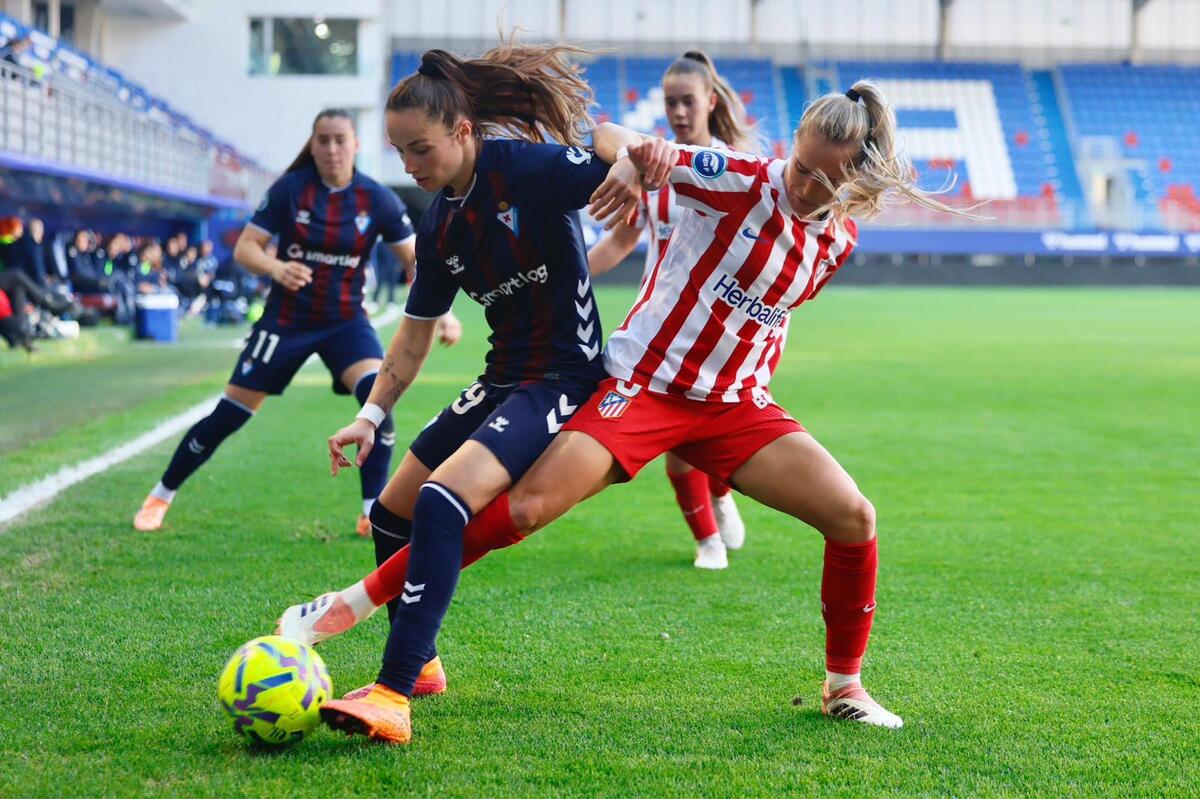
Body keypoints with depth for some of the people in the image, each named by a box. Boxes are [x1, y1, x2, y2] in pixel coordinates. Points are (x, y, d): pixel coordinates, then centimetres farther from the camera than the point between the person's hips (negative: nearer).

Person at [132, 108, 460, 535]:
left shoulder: (377, 199, -7)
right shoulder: (289, 190, -10)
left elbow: (417, 259, -6)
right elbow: (244, 247, -11)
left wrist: (440, 311, -21)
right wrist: (277, 268, -33)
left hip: (345, 320, 1)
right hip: (286, 319, -1)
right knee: (229, 414, 1)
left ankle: (374, 512, -17)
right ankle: (160, 496, 20)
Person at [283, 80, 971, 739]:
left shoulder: (840, 239, 4)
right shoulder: (744, 181, -13)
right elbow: (625, 152, -23)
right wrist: (645, 155, -45)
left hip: (735, 404, 5)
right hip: (643, 385, -5)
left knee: (855, 519, -7)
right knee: (526, 505, -20)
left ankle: (844, 686, 13)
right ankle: (355, 603, -9)